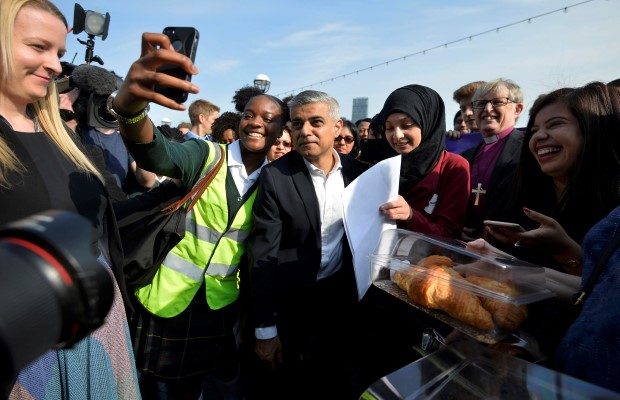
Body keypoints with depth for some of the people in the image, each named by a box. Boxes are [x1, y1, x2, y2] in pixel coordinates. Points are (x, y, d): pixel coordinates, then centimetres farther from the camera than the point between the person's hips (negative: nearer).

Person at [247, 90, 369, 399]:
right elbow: (263, 257, -16)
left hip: (343, 294, 4)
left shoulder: (356, 171, -4)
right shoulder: (275, 176, -16)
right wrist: (265, 329, -14)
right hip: (293, 302, -3)